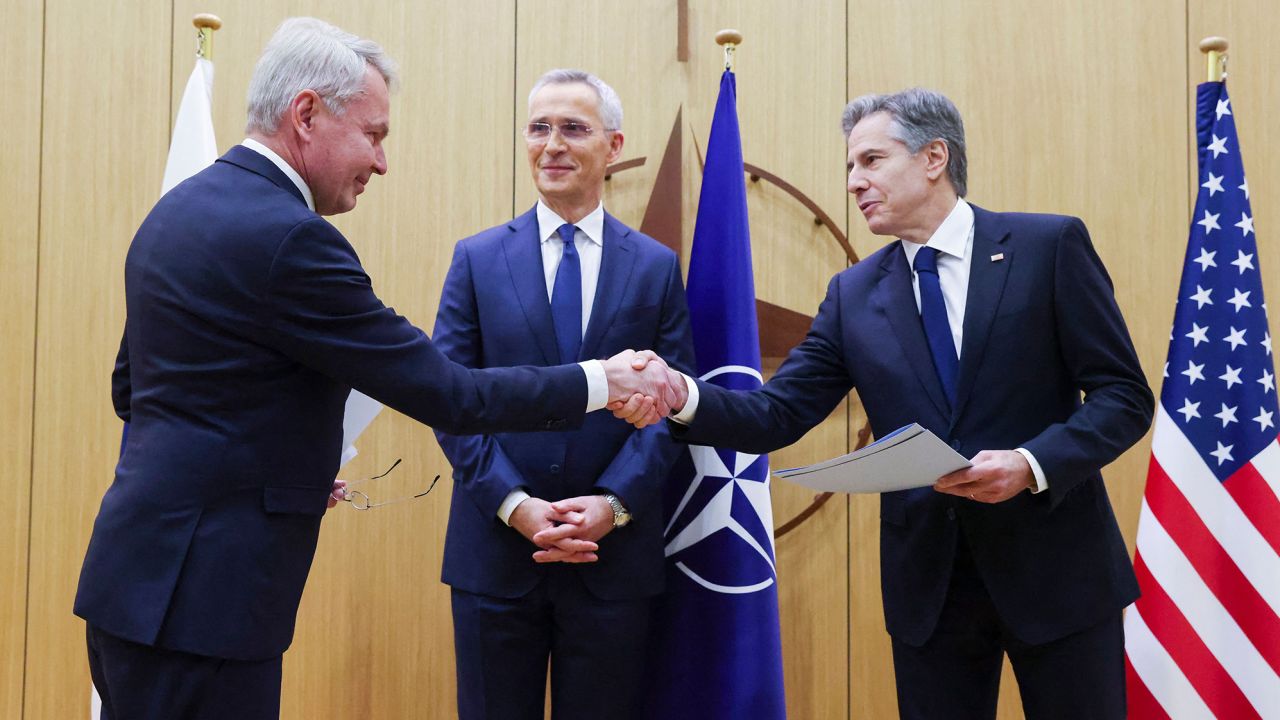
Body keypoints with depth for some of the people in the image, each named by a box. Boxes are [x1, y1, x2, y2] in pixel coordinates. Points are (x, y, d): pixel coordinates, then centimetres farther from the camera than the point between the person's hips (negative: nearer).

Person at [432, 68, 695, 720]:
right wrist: (515, 504, -13)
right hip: (496, 550, 0)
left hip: (615, 552, 0)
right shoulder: (477, 258, 5)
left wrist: (613, 503, -14)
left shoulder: (657, 267, 6)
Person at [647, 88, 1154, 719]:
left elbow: (1124, 395, -6)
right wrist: (684, 396, -19)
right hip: (927, 584, 3)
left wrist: (1031, 464, -22)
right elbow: (778, 414, 0)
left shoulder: (1050, 246, -5)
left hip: (1056, 568, -2)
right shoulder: (853, 295, 5)